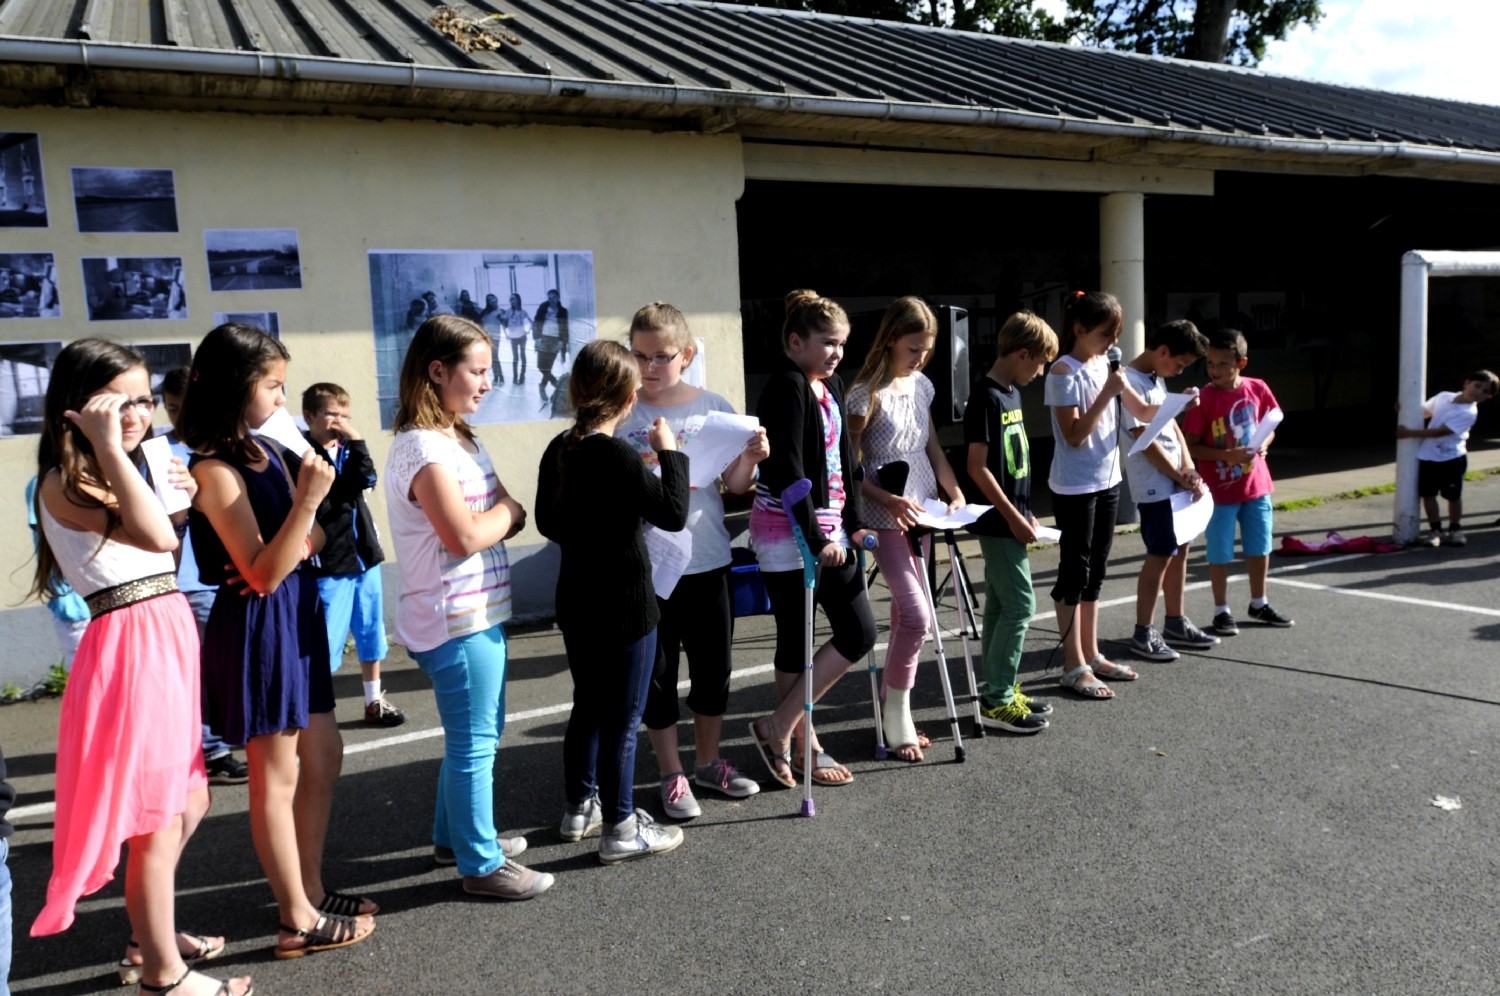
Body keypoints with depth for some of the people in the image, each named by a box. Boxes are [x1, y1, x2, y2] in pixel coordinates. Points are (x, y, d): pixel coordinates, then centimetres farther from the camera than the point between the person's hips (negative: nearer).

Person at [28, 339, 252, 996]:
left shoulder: (122, 474, 15)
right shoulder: (64, 483, -13)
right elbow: (155, 537, -30)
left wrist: (181, 499, 8)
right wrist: (108, 448, -27)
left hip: (170, 636, 9)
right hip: (131, 648, -9)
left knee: (189, 802, 20)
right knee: (157, 824, 3)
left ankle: (153, 933, 38)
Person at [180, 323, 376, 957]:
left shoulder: (267, 452, 8)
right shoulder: (216, 470, -18)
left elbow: (310, 541, 12)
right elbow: (263, 575, -21)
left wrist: (277, 554, -9)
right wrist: (307, 501, -28)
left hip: (296, 617, 9)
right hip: (258, 628, -9)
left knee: (323, 756, 16)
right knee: (278, 777, 3)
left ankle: (310, 891, 31)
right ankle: (299, 922, 17)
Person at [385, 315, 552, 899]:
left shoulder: (462, 440, 13)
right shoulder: (422, 448, -17)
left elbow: (503, 519, 11)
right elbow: (465, 535, -24)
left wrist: (503, 515, -10)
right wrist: (509, 510, -8)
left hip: (479, 614, 10)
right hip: (455, 622, -10)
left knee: (477, 734, 21)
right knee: (475, 743, 2)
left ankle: (454, 836, 38)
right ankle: (481, 864, 17)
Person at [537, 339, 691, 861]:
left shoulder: (558, 450, 2)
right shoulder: (617, 455, -21)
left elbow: (547, 521, 12)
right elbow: (674, 514, -19)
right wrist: (669, 452, -9)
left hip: (576, 602, 8)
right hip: (624, 606, -8)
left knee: (588, 706, 21)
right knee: (622, 718, 4)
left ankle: (580, 808, 35)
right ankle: (620, 829, 16)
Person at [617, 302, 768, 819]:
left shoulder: (713, 407, -1)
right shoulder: (621, 413, -6)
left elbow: (734, 485, 4)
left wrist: (750, 459, -16)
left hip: (707, 560, 2)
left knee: (714, 664, 14)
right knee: (657, 670, 8)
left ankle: (707, 761, 35)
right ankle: (672, 775, 25)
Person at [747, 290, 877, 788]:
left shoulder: (831, 387, 13)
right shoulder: (786, 388, -14)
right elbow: (787, 471, -20)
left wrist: (854, 522, 12)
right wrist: (815, 537, -19)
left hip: (828, 528, 9)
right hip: (789, 531, -9)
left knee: (859, 633, 10)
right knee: (796, 641, 0)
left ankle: (781, 730, 19)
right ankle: (802, 745, 15)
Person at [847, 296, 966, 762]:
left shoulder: (921, 386, 7)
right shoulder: (866, 395, -14)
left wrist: (955, 492, 5)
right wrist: (890, 501, -22)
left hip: (921, 512, 7)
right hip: (886, 519, -7)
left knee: (906, 613, 10)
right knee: (917, 615, -12)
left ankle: (895, 712, 21)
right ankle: (897, 718, 5)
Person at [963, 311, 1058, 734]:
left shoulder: (1012, 393, 12)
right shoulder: (986, 398, -16)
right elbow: (978, 467, -19)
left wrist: (1025, 513, 16)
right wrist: (1013, 518, -17)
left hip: (1010, 518, 9)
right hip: (999, 521, -9)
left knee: (999, 607, 13)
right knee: (1019, 605, -7)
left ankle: (1000, 691, 22)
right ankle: (997, 702, 1)